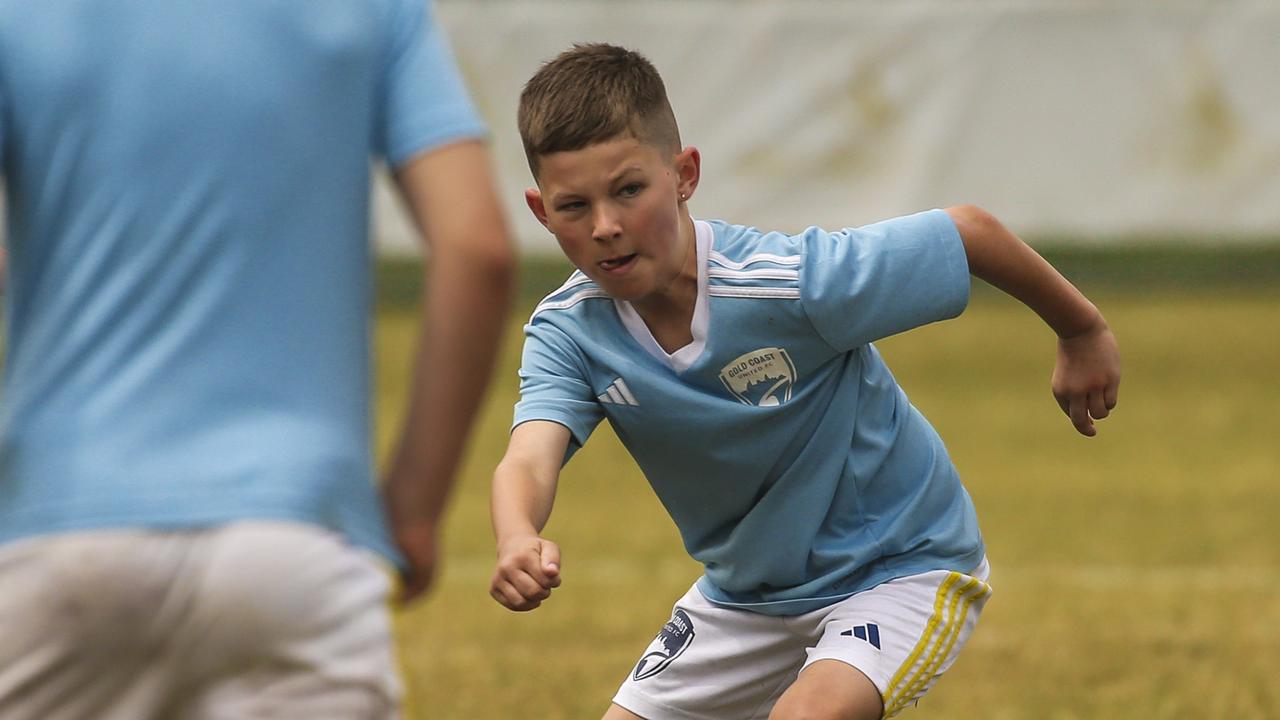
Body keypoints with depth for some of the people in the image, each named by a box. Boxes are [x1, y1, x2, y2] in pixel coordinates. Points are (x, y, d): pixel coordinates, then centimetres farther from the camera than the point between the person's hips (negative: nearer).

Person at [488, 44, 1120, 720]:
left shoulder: (793, 281, -29)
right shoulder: (567, 333, -16)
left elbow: (968, 232, -19)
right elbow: (528, 459, -33)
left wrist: (1082, 333, -3)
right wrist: (517, 542, -58)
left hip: (902, 568, -6)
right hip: (743, 595, 6)